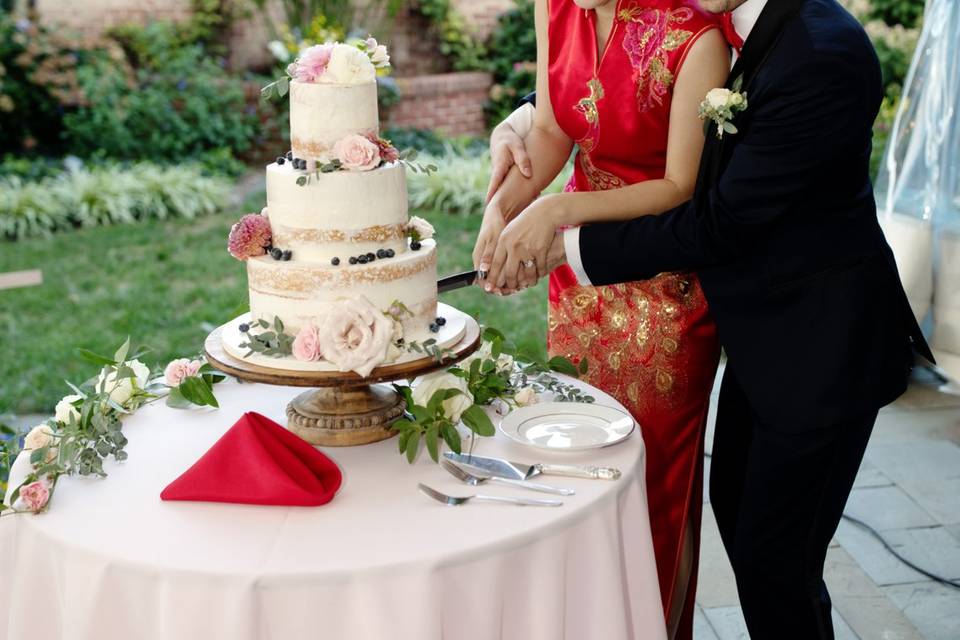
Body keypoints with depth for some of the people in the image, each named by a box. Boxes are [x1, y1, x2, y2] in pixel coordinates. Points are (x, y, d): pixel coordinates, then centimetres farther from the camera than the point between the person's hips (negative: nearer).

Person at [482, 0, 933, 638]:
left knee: (772, 555, 3)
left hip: (822, 343, -9)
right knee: (733, 502, 23)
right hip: (765, 333, 9)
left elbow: (719, 222, -25)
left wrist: (566, 246, -20)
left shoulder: (822, 57, -27)